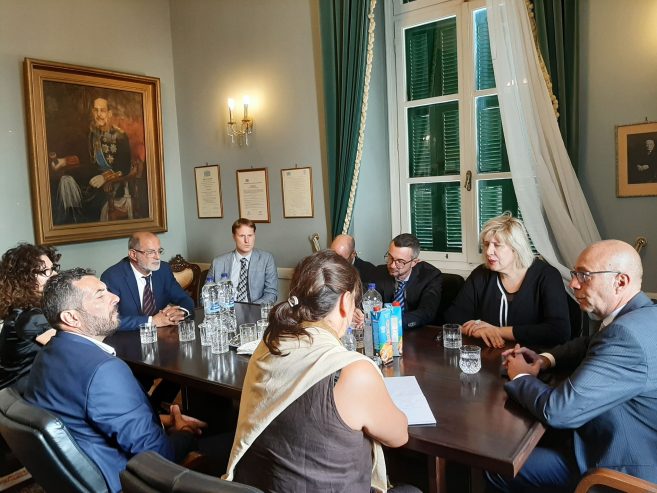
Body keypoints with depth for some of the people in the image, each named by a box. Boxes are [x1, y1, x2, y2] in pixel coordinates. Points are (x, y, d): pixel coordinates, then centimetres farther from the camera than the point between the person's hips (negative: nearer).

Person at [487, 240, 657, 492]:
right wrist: (546, 359, 1)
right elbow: (589, 345, 20)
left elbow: (557, 410, -32)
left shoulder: (627, 334, -32)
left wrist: (520, 376, -12)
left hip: (622, 470, -9)